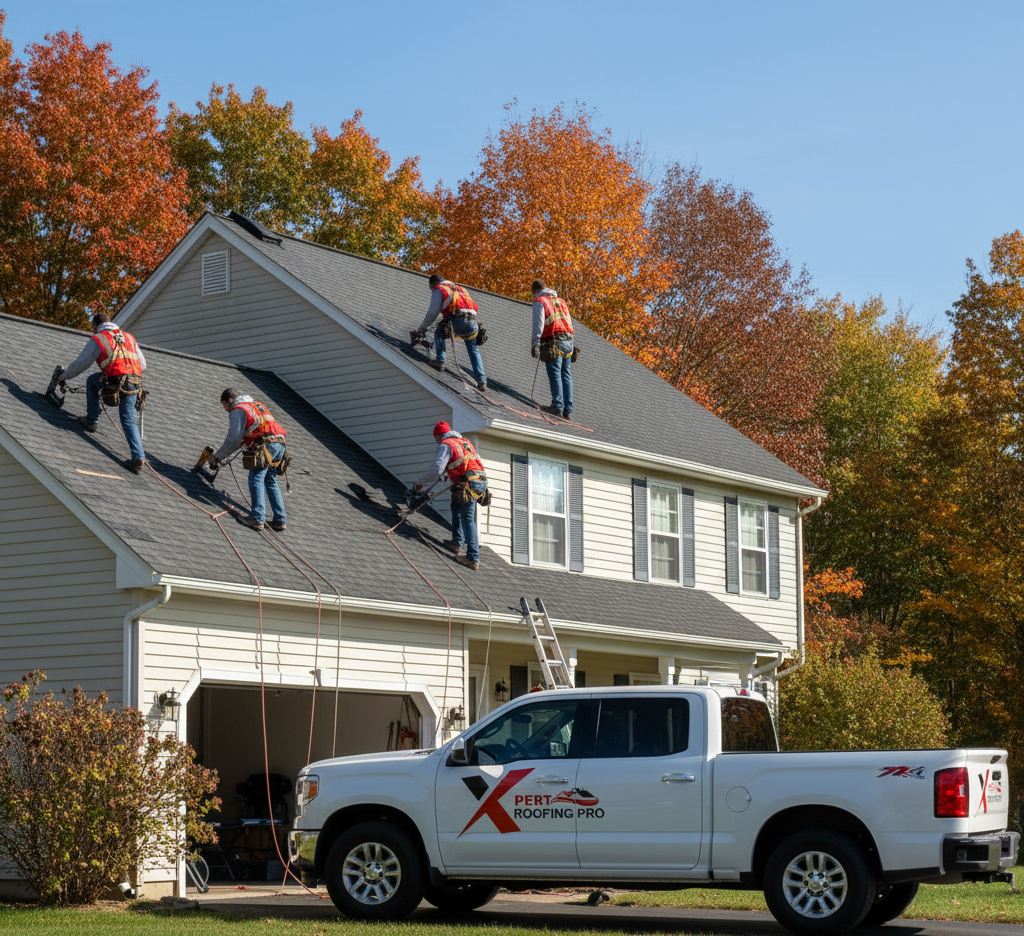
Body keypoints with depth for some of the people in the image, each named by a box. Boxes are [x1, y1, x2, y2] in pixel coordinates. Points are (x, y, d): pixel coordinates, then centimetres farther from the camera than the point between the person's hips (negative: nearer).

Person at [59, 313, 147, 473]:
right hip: (135, 384, 5)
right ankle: (138, 458, -1)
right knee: (128, 421, 13)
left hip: (116, 381, -5)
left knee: (92, 380, 27)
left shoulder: (98, 339, 9)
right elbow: (142, 364, 28)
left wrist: (63, 377, 27)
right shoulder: (129, 337, 25)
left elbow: (81, 363, 13)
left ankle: (92, 421, 28)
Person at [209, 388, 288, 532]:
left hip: (266, 445, -8)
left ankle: (258, 519, -17)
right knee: (271, 481, 13)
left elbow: (233, 439, -1)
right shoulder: (256, 405, 31)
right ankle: (280, 520, 7)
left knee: (256, 479, -8)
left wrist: (218, 456, 7)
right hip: (279, 443, 8)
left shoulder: (238, 410, 4)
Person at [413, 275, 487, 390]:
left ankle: (440, 360, 5)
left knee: (439, 333, 21)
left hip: (458, 319, -5)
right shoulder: (461, 289, 34)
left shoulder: (439, 291, 13)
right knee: (474, 351, 15)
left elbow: (432, 312, 6)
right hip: (472, 322, 5)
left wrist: (422, 328, 13)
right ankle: (481, 381, 6)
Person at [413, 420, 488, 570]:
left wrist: (421, 483, 3)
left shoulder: (446, 445, 1)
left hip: (468, 483, -9)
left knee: (467, 520, -8)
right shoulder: (464, 441, 26)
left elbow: (437, 469, -9)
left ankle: (473, 559, -13)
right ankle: (457, 543, 21)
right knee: (456, 506, 26)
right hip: (481, 481, 9)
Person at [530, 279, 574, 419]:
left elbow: (538, 324, -7)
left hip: (553, 341, -6)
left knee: (554, 374, -9)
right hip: (568, 341, 6)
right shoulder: (561, 301, 25)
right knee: (566, 375, 5)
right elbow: (569, 322, 20)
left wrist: (535, 343, -9)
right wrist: (568, 342, 18)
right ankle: (567, 409, 2)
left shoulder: (539, 301, 4)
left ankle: (557, 406, -16)